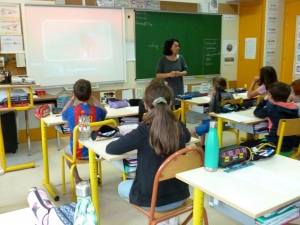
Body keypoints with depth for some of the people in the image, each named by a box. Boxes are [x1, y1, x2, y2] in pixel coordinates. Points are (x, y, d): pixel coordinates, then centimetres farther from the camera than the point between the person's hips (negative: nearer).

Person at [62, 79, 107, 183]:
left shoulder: (71, 110, -17)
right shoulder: (97, 110, -15)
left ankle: (77, 179, 30)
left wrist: (72, 99, 6)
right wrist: (93, 99, 5)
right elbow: (104, 112, 12)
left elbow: (63, 114, 9)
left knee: (67, 149, 35)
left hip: (78, 152, -1)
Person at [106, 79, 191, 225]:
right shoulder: (179, 127, -9)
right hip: (179, 196, 4)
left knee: (122, 187, 27)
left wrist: (130, 142, 4)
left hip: (153, 200, -4)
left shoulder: (142, 131, -23)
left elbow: (110, 149, -12)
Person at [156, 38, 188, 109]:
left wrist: (180, 73, -14)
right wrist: (169, 74, -21)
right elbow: (158, 75, -5)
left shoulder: (181, 58, 3)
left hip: (179, 89, 3)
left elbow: (186, 71, 8)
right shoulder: (162, 60, -5)